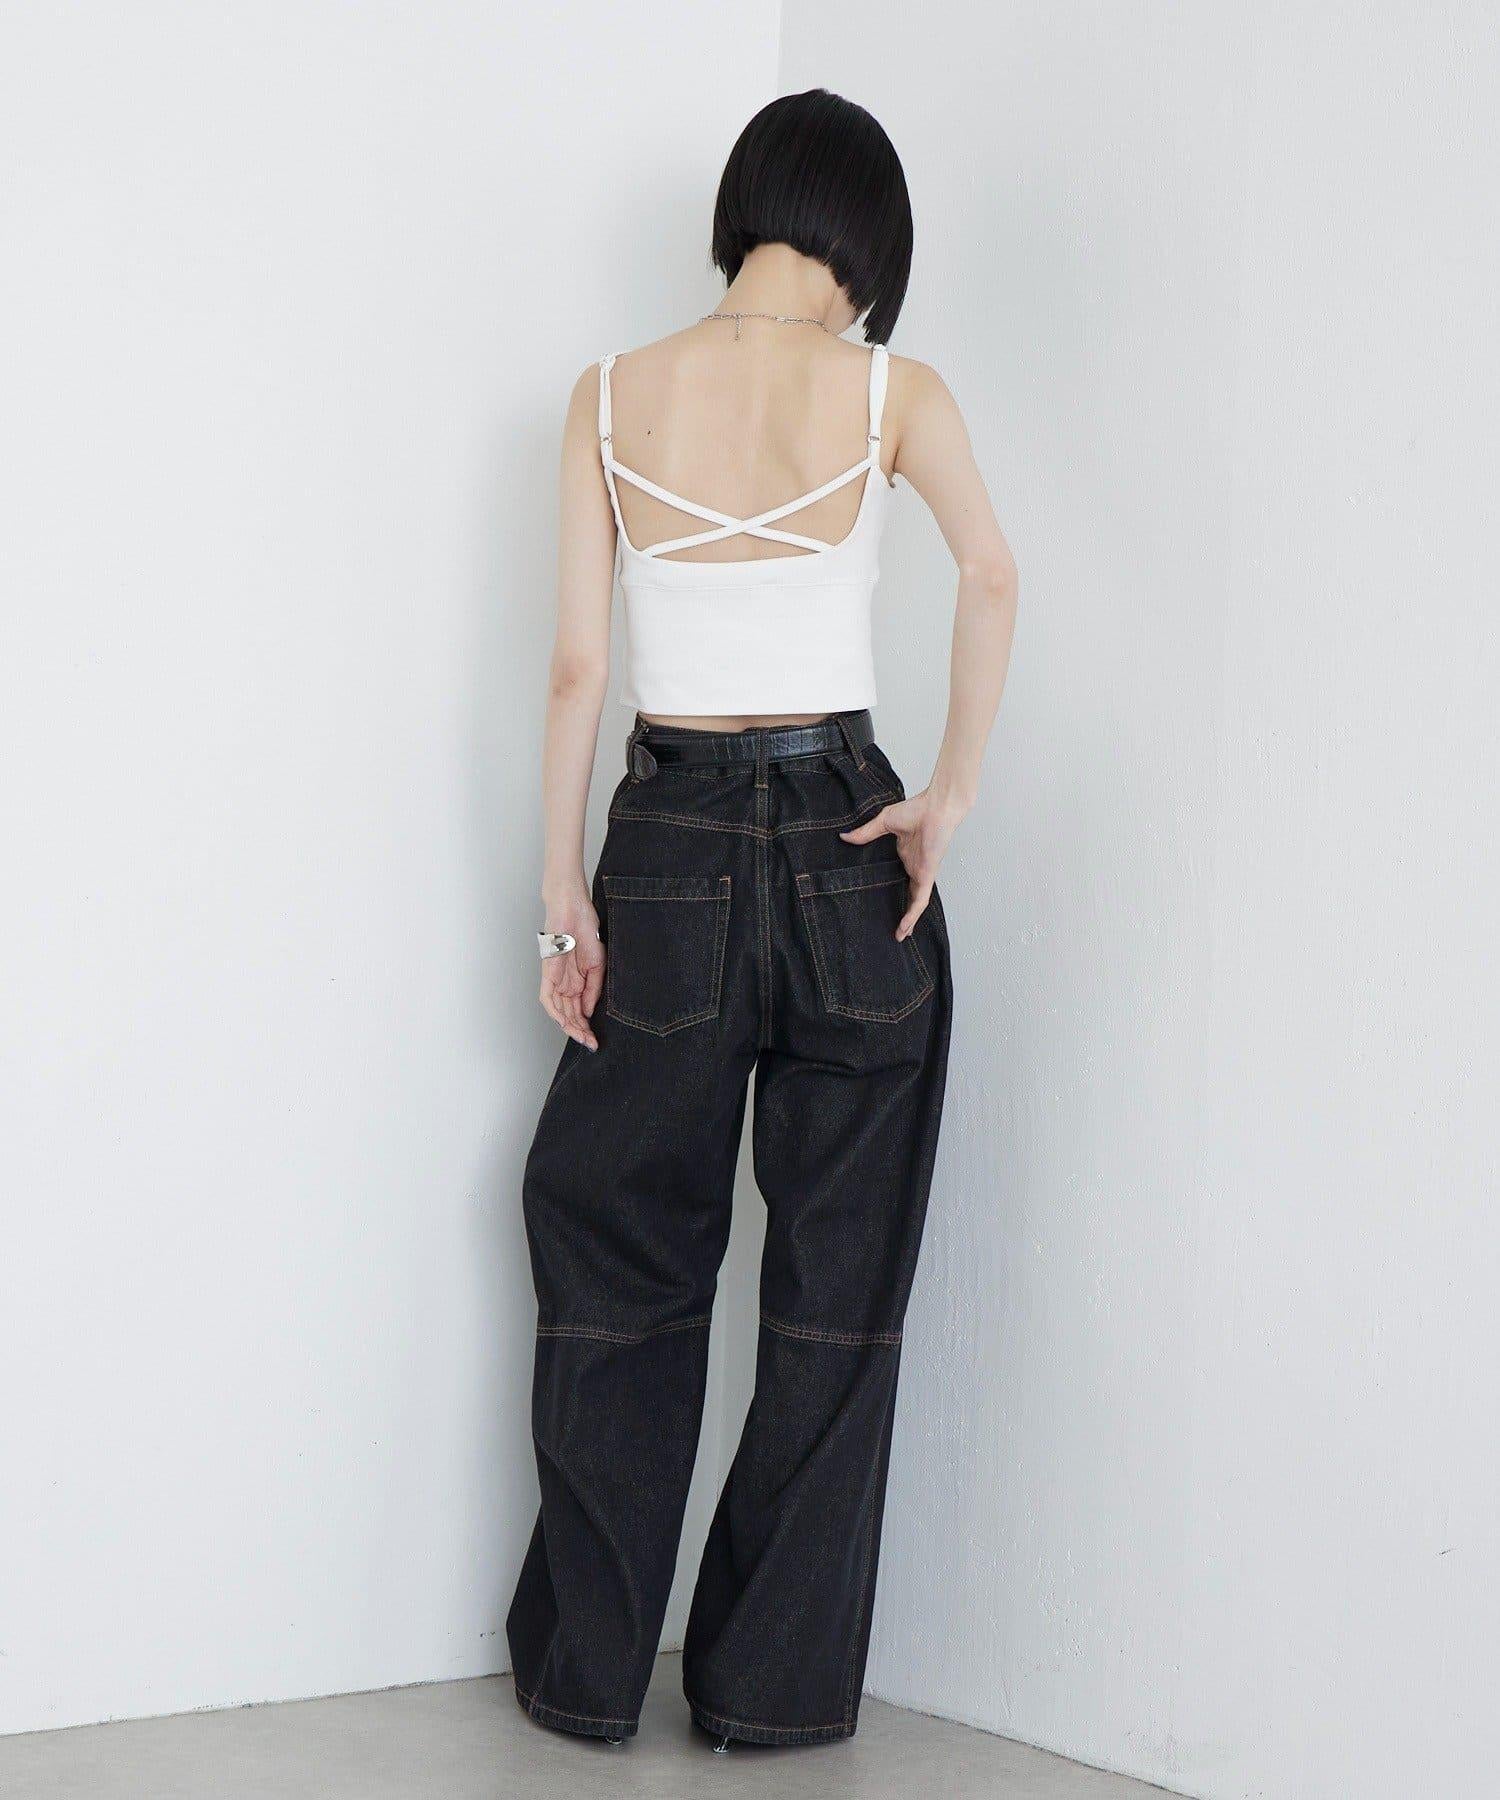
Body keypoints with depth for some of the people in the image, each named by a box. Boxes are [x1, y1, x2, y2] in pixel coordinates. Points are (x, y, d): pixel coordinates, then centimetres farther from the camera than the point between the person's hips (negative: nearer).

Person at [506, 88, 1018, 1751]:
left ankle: (588, 1668, 17)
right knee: (835, 1284, 9)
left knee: (617, 1251, 14)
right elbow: (990, 577, -19)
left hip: (669, 849, 1)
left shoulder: (612, 397, 0)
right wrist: (952, 796, -10)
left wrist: (563, 889, 2)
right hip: (842, 838, -1)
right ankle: (777, 1679, 14)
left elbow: (578, 664, -2)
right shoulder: (889, 393, -4)